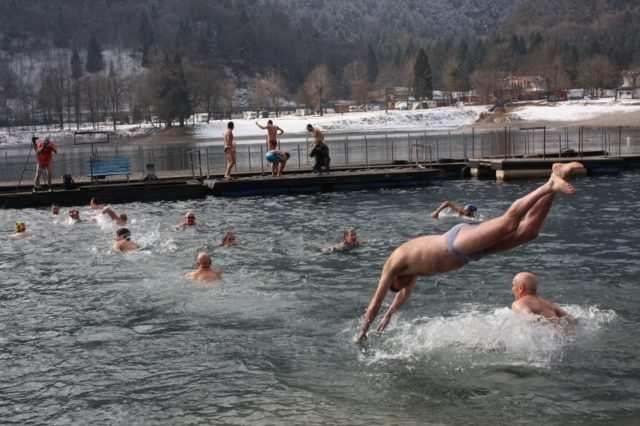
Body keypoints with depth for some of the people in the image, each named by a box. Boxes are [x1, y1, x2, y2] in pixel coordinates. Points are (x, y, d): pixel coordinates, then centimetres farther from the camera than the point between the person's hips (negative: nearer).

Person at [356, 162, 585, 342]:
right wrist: (388, 317, 61)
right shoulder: (415, 258, 35)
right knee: (528, 230, -5)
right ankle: (553, 181, -16)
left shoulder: (392, 263, 14)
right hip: (469, 238, 7)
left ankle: (551, 184, -39)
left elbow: (376, 302, 17)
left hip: (460, 240, -7)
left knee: (508, 223, -28)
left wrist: (363, 331, 28)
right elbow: (405, 293, 52)